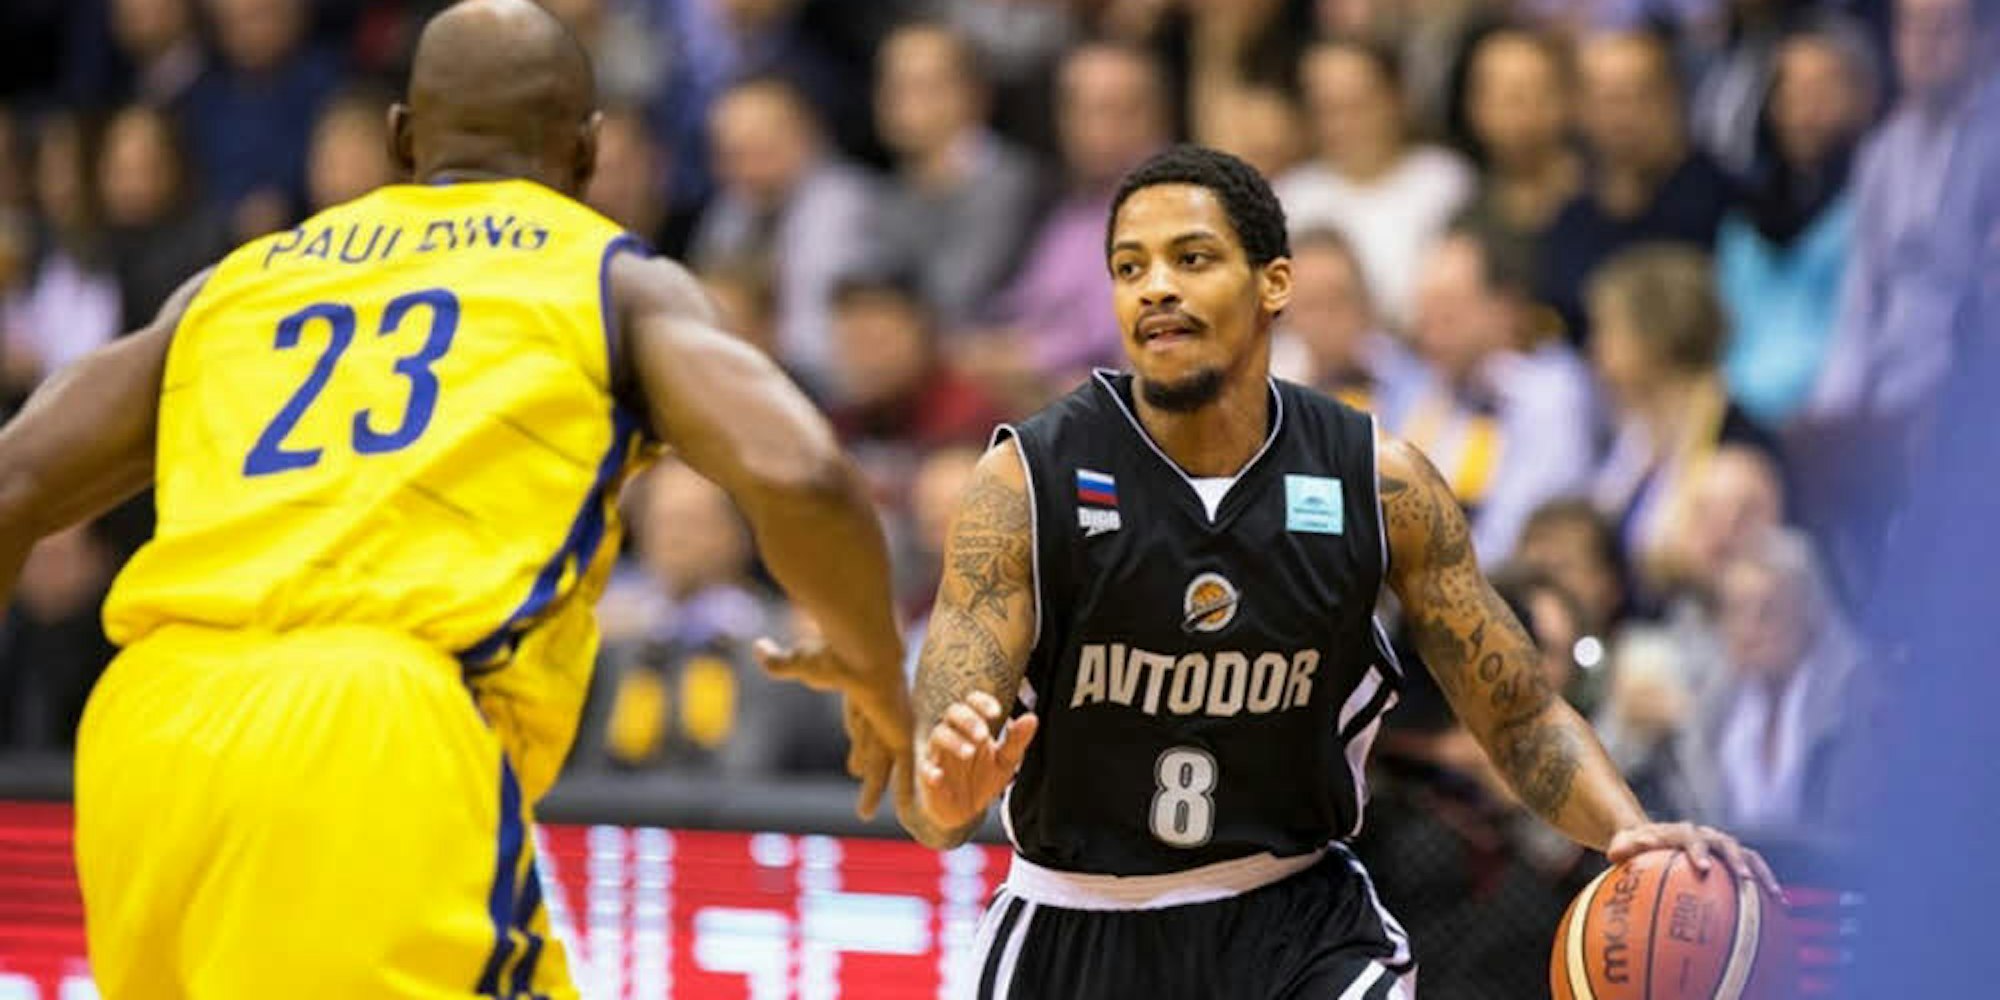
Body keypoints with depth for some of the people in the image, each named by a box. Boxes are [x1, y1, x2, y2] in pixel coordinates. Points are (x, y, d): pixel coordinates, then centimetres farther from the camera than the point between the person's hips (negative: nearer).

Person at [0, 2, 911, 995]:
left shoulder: (240, 282, 28)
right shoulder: (615, 280, 17)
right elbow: (797, 478, 1)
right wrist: (876, 675, 18)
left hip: (149, 727, 5)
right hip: (386, 739, -5)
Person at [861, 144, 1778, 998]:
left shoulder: (1379, 486, -8)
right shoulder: (1027, 481, -15)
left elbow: (1522, 718, 0)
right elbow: (926, 798, -19)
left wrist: (1631, 830, -21)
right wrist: (947, 791, -45)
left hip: (1296, 923, 0)